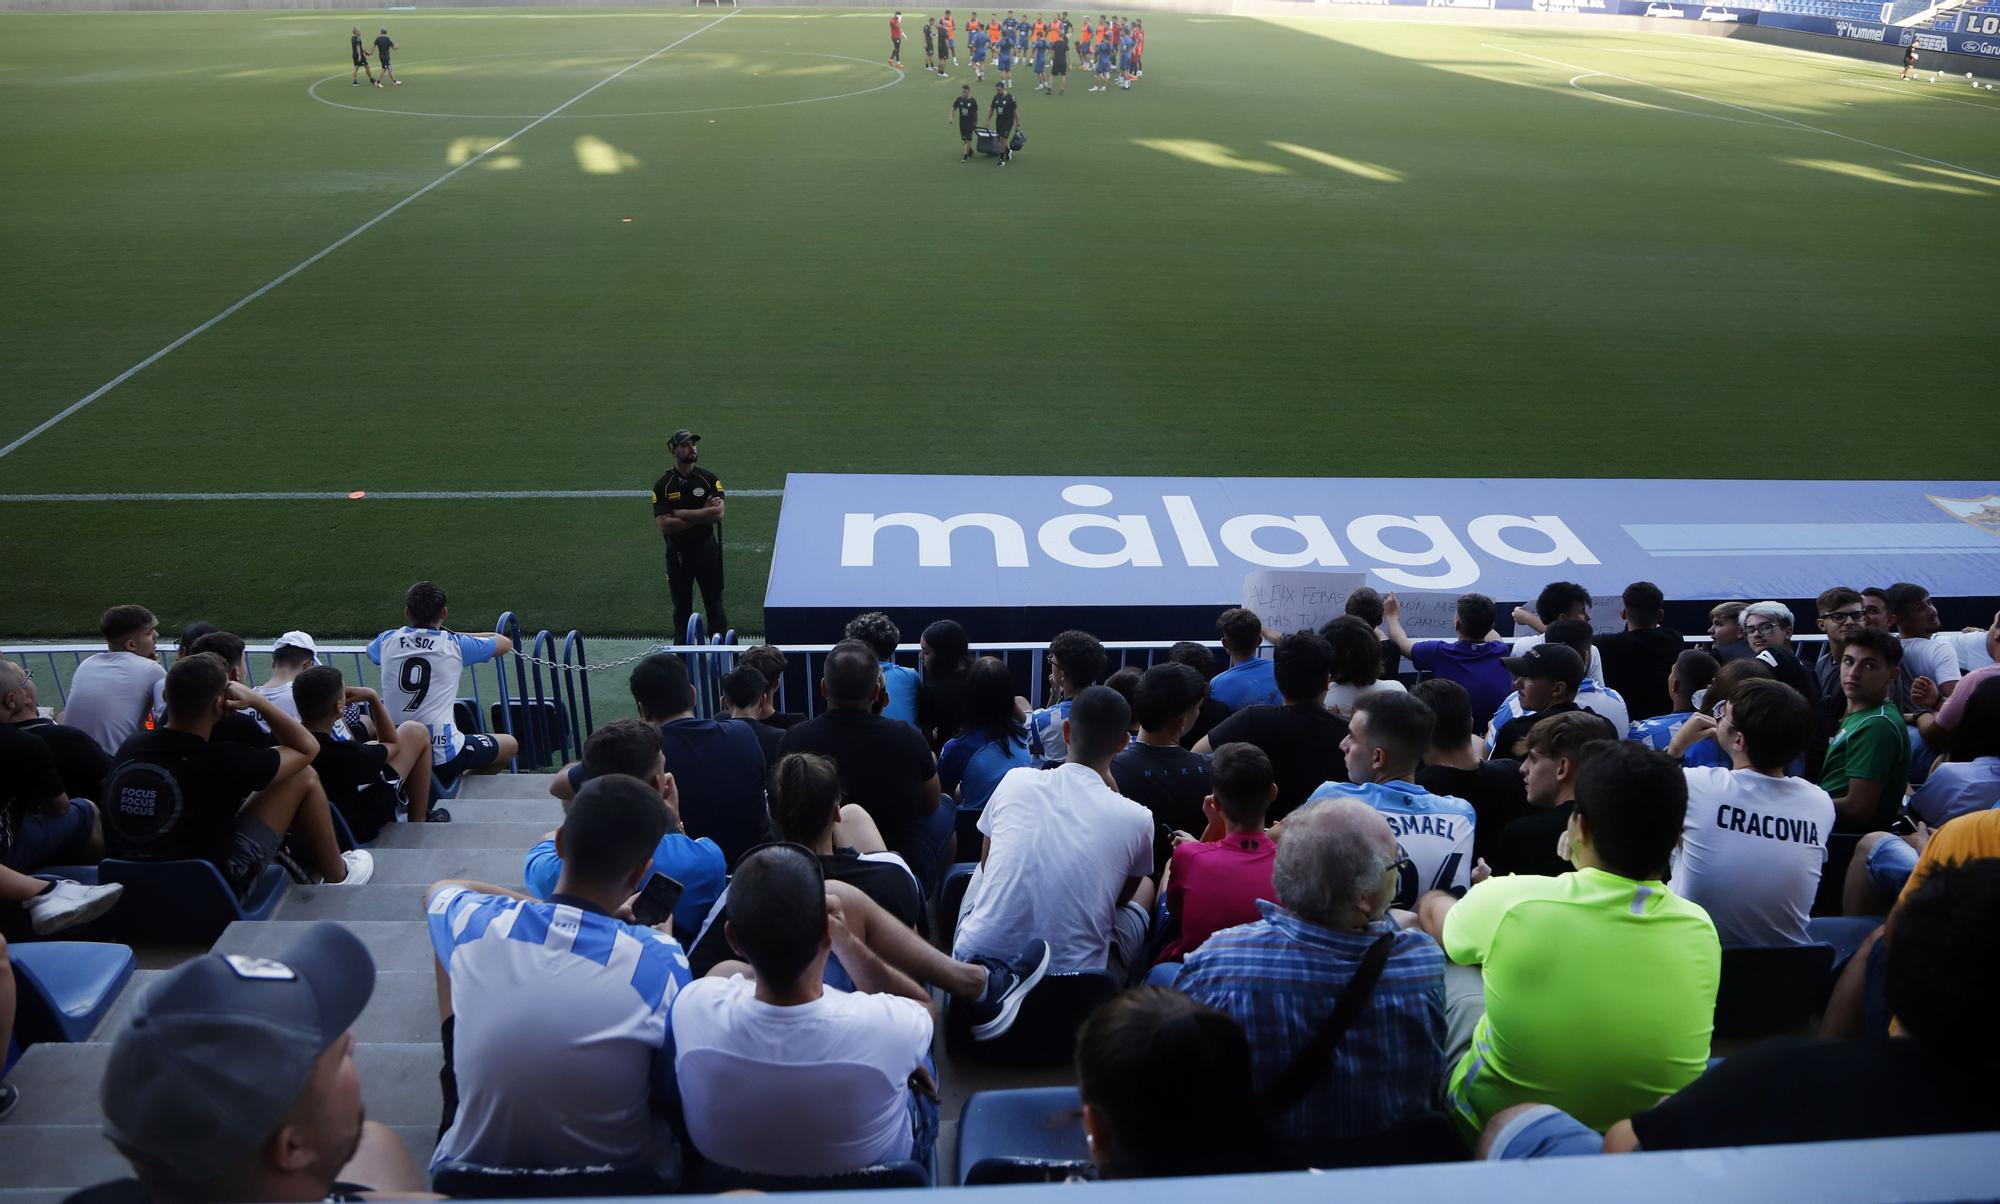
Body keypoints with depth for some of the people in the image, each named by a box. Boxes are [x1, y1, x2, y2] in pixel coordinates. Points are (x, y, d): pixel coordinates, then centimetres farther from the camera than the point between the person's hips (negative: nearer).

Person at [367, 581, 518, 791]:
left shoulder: (388, 641, 5)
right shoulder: (455, 644, -3)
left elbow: (370, 649, 33)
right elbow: (506, 644, 16)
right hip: (444, 759, -3)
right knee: (510, 744, 21)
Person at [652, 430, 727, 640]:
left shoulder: (709, 479, -3)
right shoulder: (663, 485, -5)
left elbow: (719, 513, -18)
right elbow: (665, 525, -15)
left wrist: (680, 513, -16)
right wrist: (702, 514, -15)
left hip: (707, 549, 0)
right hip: (678, 553, 0)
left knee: (714, 603, 7)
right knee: (681, 607, 11)